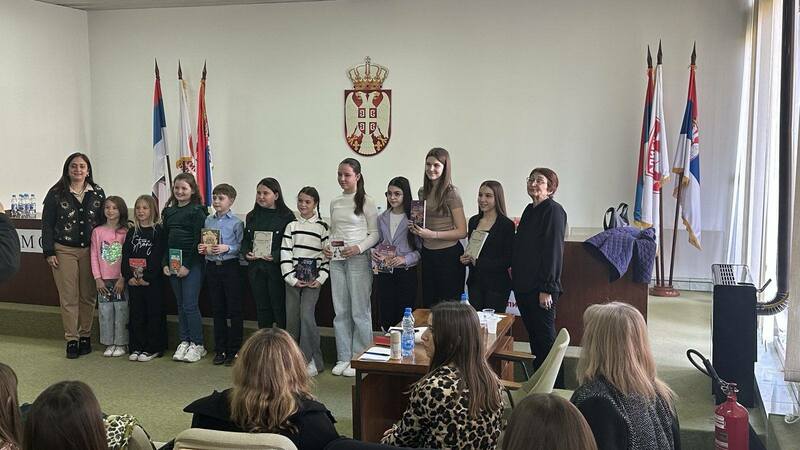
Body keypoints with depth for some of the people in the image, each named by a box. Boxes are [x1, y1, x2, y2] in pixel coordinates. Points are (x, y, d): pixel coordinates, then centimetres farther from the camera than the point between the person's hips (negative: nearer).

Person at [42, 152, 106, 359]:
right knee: (68, 298, 0)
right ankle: (71, 339, 6)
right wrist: (49, 252, -4)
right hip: (64, 251, -2)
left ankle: (85, 336, 17)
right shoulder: (56, 194, 1)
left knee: (88, 296, 5)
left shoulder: (97, 193, 6)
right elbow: (47, 224, 1)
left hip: (90, 250, 2)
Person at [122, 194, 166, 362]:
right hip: (134, 281, 5)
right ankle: (137, 347, 16)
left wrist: (147, 277, -16)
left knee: (154, 313, 1)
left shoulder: (158, 231, -3)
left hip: (152, 280, -5)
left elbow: (158, 257, -11)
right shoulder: (132, 232, 11)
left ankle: (153, 348, 8)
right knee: (136, 314, 8)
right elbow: (125, 255, 6)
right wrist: (129, 276, -7)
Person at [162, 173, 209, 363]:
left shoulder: (197, 211, -7)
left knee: (190, 305, -6)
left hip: (192, 264, -6)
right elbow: (165, 240, 14)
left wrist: (188, 266, -14)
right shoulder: (169, 212, 12)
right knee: (180, 305, 11)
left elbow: (198, 240, -11)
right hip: (173, 263, 6)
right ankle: (184, 341, 20)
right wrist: (165, 263, 5)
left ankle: (198, 345, 5)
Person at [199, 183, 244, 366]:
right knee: (218, 310, 11)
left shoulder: (236, 222, -5)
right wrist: (202, 248, -4)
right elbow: (204, 244, 17)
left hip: (230, 266, -5)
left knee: (234, 310, 1)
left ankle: (234, 350, 9)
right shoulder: (208, 221, 10)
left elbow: (241, 246, -9)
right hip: (212, 267, 5)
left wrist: (227, 248, -22)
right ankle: (220, 350, 19)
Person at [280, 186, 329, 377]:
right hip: (293, 279, 3)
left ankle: (313, 360, -5)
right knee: (291, 318, 4)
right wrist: (291, 278, -5)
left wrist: (321, 279, -9)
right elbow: (285, 253, 3)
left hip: (312, 279, -3)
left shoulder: (322, 227, 2)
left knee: (307, 315, -15)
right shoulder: (291, 226, 9)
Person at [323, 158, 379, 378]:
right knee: (340, 311, 8)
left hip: (358, 259, -5)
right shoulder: (335, 203, 12)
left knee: (360, 311, -1)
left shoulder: (366, 201, -3)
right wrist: (327, 247, 1)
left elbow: (375, 233, -4)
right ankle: (343, 358, 16)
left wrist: (358, 248, -18)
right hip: (337, 260, 5)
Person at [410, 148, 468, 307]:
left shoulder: (451, 193, -10)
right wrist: (416, 228, 3)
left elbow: (462, 232, -12)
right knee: (427, 305, 13)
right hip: (427, 254, 6)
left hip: (448, 255, -6)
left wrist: (432, 234, -20)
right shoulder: (423, 191, 9)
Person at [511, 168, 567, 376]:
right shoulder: (530, 210, 14)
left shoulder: (553, 211, -12)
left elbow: (554, 251, -17)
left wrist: (547, 289, -19)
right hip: (523, 285, 8)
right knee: (534, 336, 14)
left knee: (545, 338, -1)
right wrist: (513, 267, 13)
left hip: (541, 288, -8)